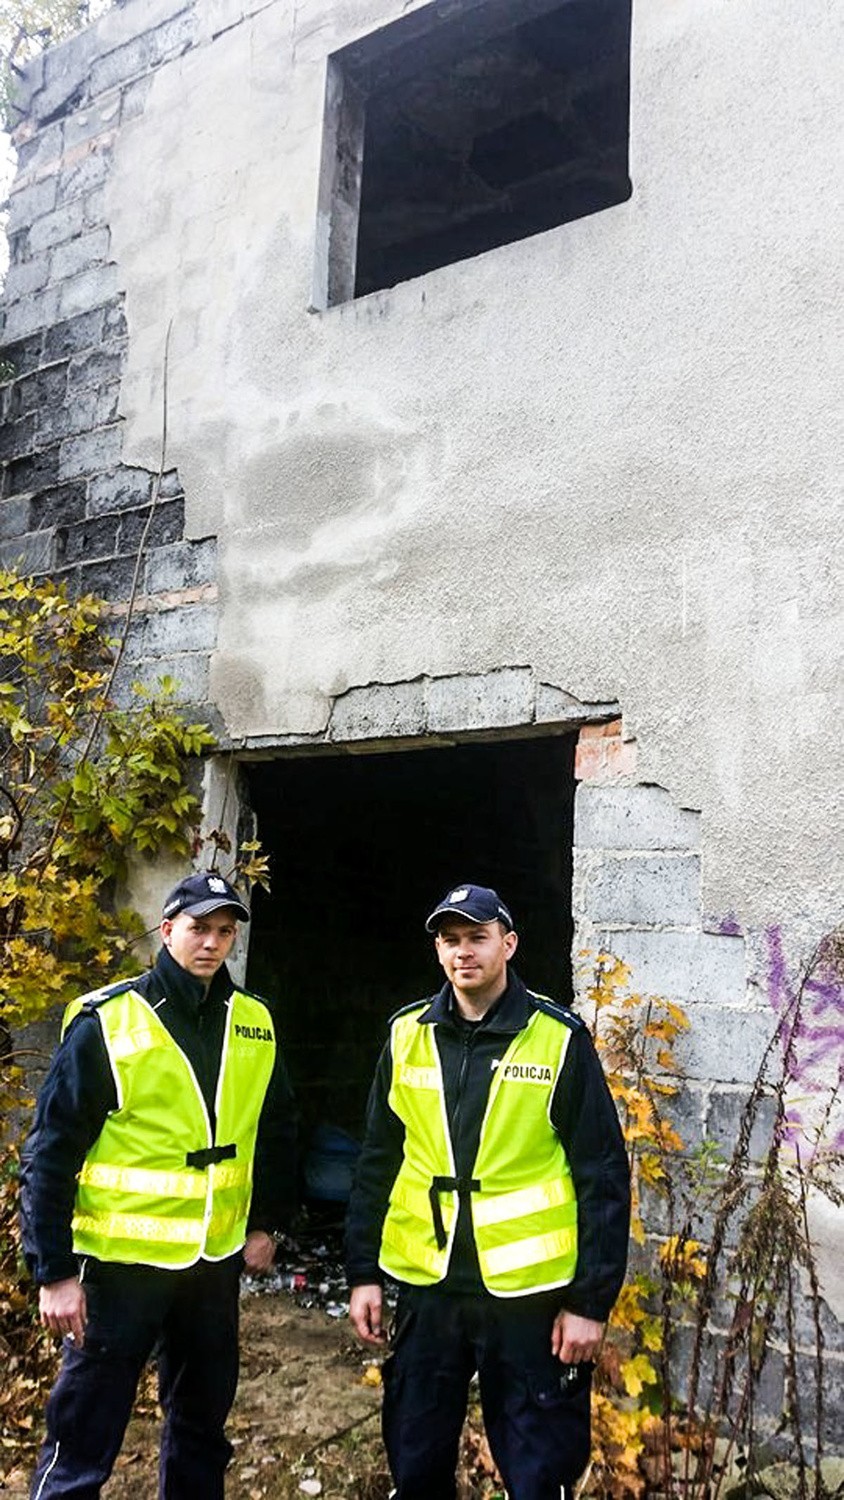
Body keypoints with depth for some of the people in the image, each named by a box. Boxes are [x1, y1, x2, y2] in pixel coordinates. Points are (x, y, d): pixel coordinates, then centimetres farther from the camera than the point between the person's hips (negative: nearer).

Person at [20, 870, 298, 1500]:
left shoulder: (254, 1023, 1)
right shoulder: (107, 1022, -14)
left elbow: (277, 1130, 12)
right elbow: (51, 1153, -12)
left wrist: (267, 1223, 11)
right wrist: (54, 1272, -13)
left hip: (218, 1258, 5)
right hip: (122, 1259, -5)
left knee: (202, 1423, 20)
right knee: (84, 1441, 5)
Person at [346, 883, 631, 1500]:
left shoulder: (559, 1038, -9)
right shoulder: (407, 1036, 1)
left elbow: (604, 1177, -7)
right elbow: (377, 1165, 8)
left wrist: (591, 1303, -8)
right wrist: (364, 1274, 6)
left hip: (531, 1293, -3)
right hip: (426, 1288, 3)